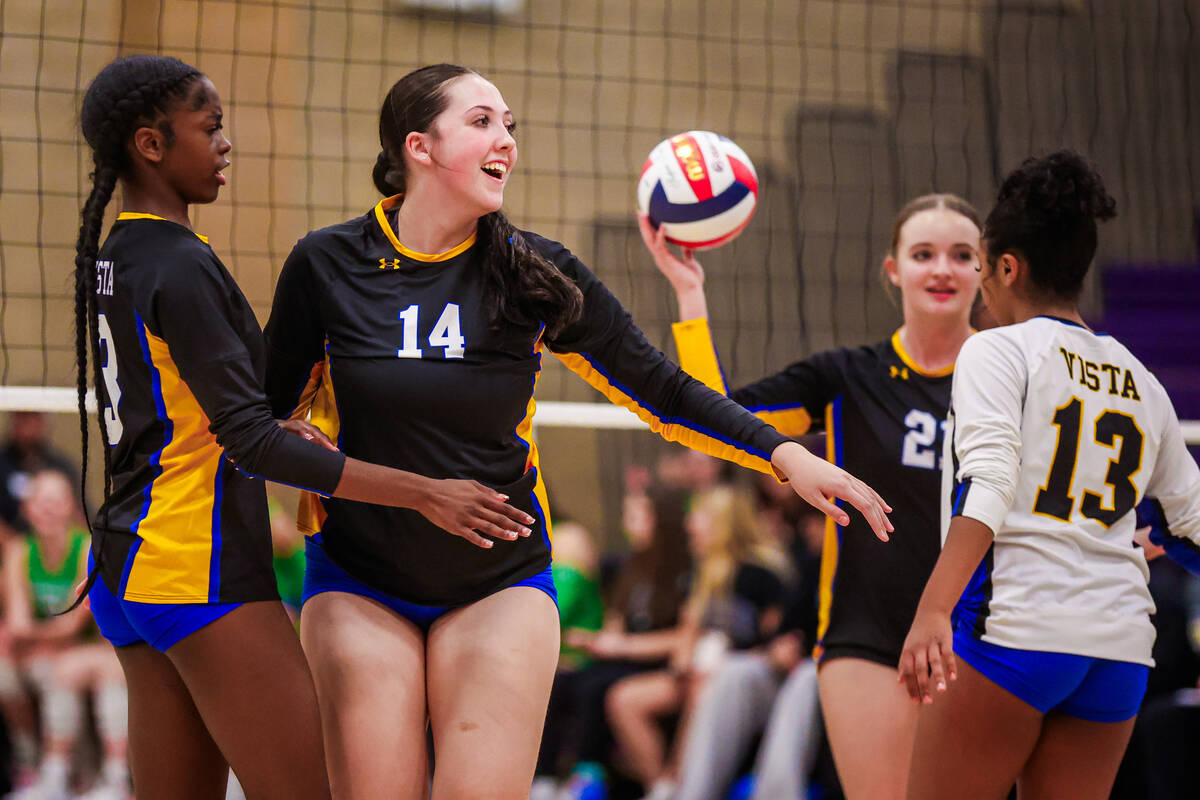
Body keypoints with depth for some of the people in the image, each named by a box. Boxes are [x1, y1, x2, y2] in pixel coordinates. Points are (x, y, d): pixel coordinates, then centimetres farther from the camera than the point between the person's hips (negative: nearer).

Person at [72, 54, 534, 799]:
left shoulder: (112, 260, 14)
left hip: (129, 569, 10)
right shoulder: (181, 269, -15)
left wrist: (275, 430, 10)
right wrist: (424, 494, -19)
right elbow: (250, 443, -19)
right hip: (204, 574, -10)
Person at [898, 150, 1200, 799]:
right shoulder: (1143, 385, 16)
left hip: (1013, 629, -6)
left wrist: (932, 611, -27)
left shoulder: (998, 350, -1)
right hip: (1120, 646, 6)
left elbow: (987, 486, -17)